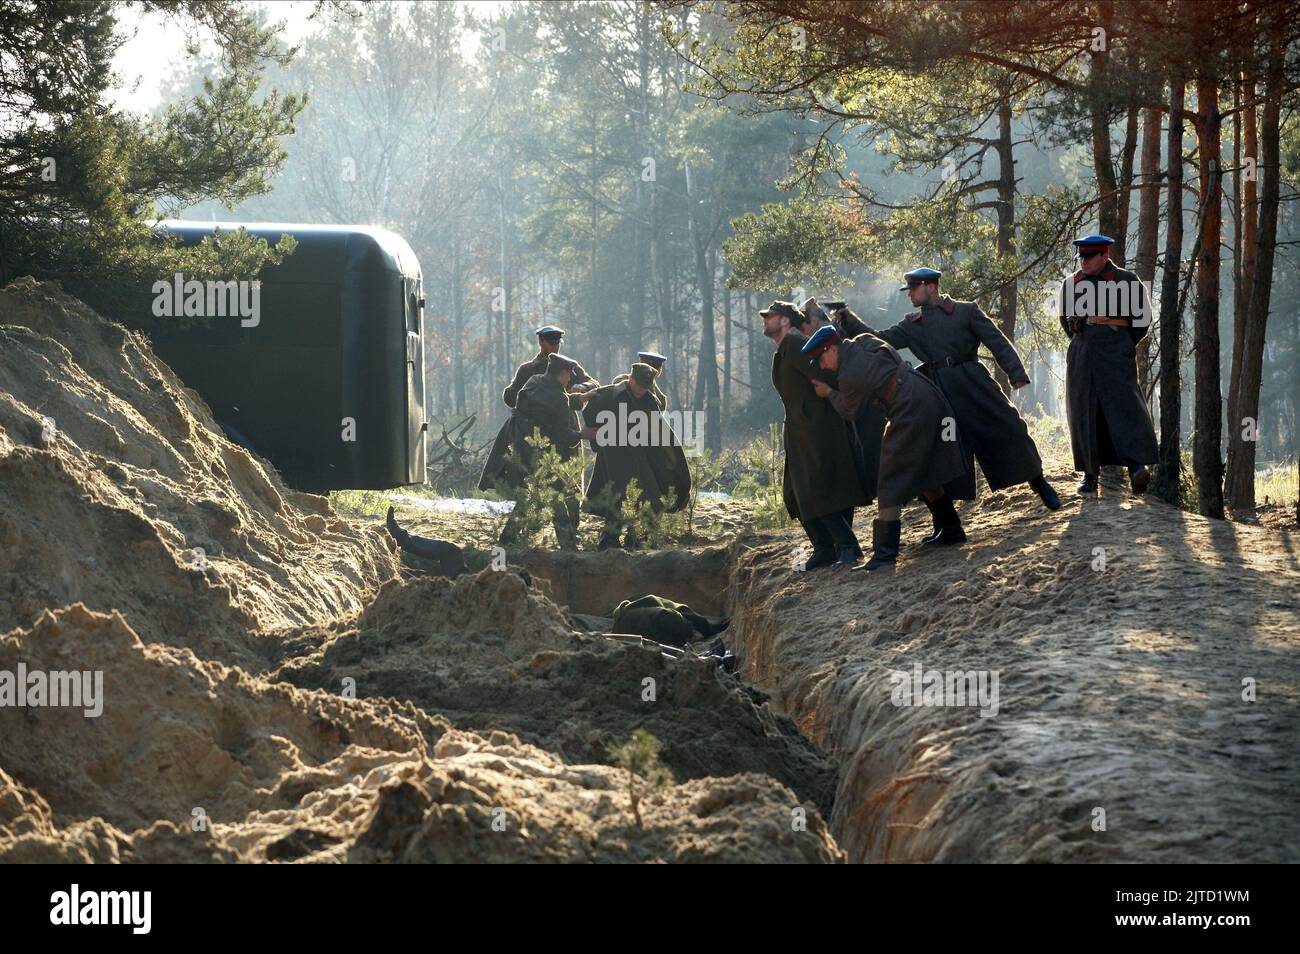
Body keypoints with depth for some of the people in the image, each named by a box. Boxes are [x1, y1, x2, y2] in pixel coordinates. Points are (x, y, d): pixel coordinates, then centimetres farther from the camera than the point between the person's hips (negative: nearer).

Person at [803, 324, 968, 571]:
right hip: (928, 397, 9)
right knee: (925, 472, 22)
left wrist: (829, 393, 16)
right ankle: (953, 531, 31)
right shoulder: (864, 340, 5)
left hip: (910, 413, -9)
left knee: (892, 482, -6)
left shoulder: (848, 377, -16)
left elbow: (849, 412, 1)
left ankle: (885, 552, -8)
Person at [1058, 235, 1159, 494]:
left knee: (1124, 406, -16)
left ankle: (1137, 468, -25)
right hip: (1082, 358, 4)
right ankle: (1090, 474, 5)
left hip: (1116, 356, -4)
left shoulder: (1126, 281, 0)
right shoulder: (1071, 284, 11)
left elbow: (1142, 318, 4)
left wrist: (1123, 345, 1)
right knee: (1084, 412, 0)